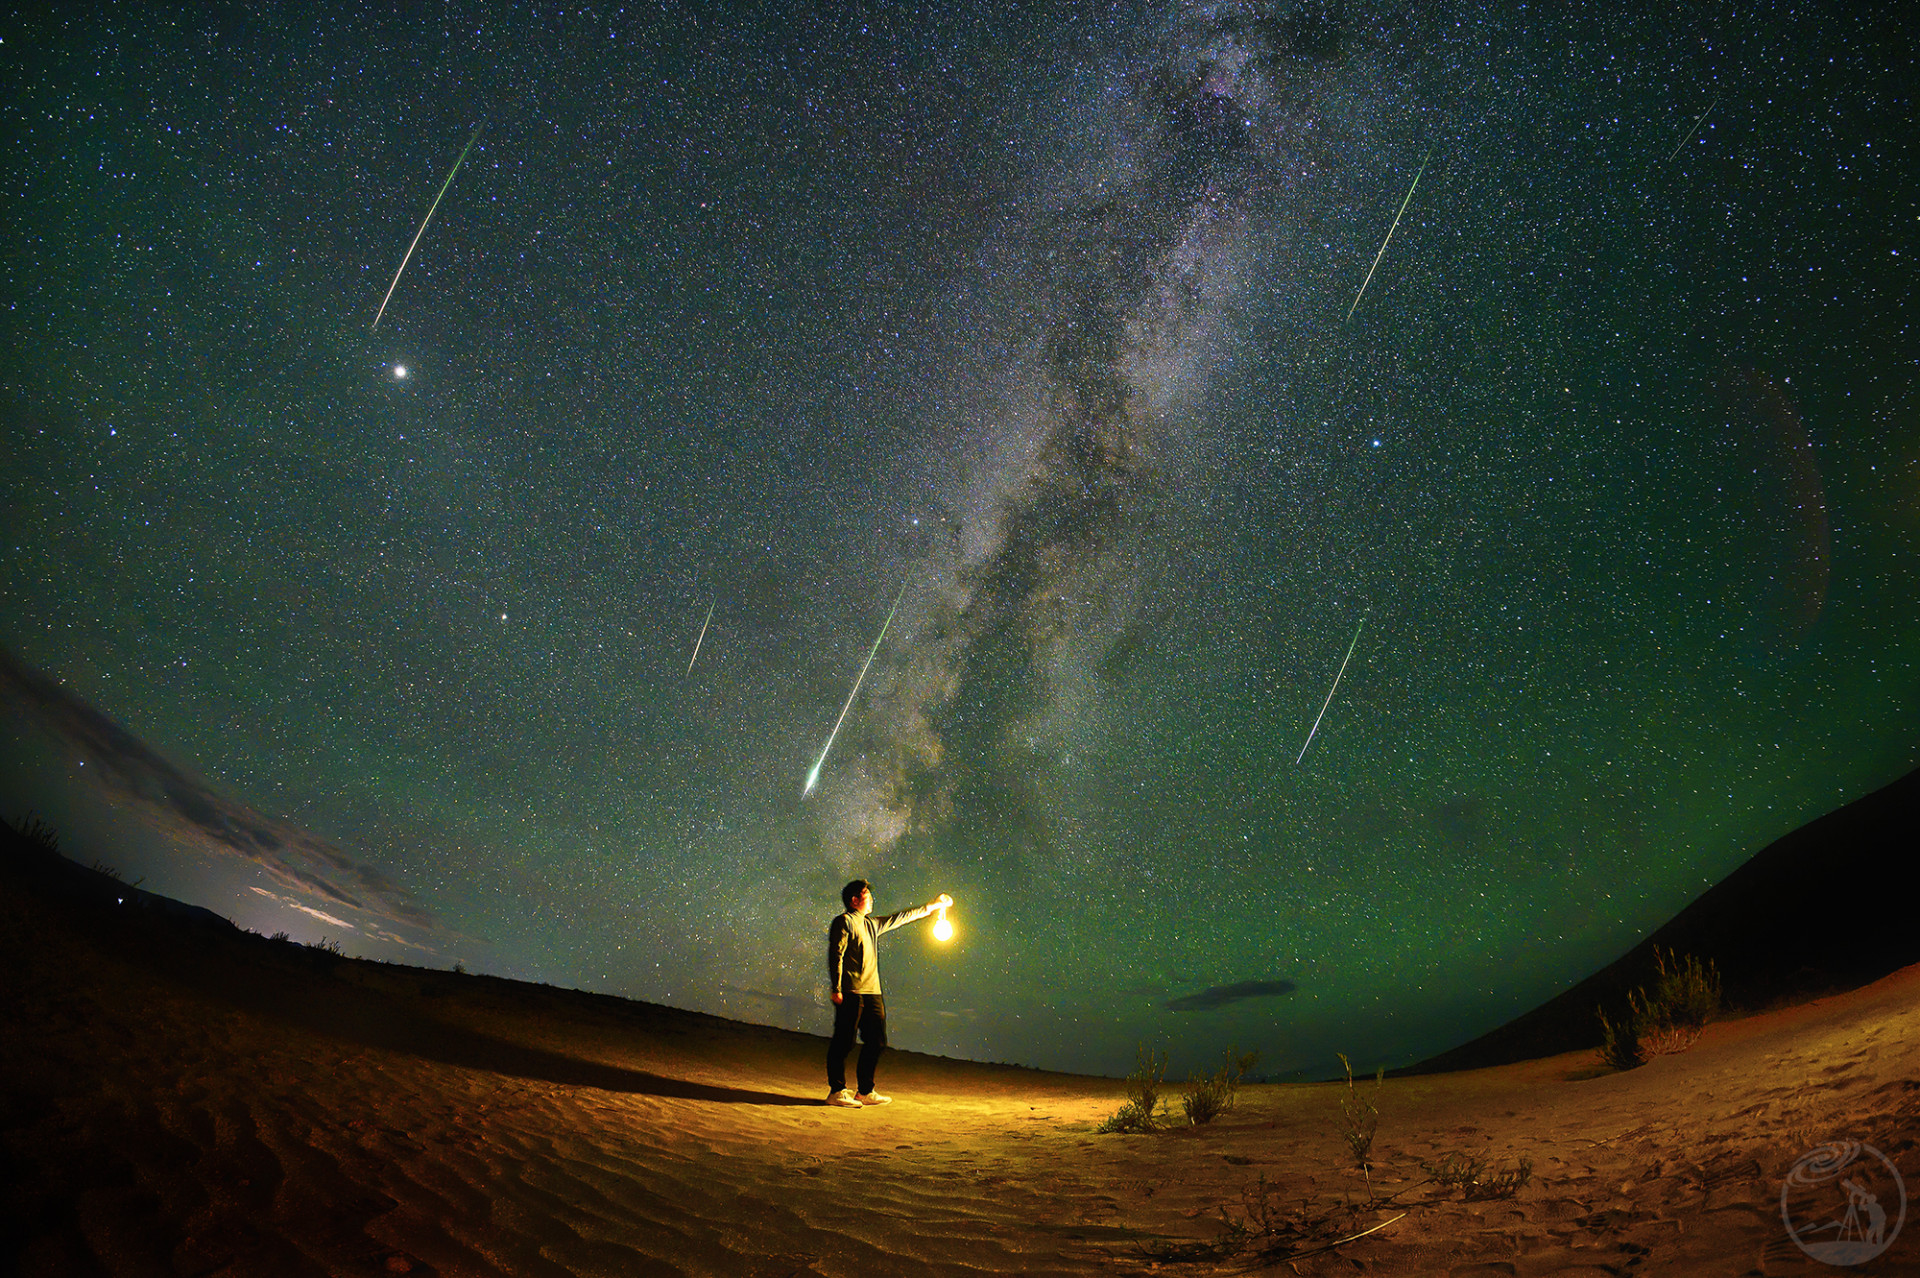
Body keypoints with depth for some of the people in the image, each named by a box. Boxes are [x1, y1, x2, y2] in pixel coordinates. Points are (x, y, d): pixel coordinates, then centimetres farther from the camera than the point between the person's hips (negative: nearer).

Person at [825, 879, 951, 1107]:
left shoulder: (872, 924, 21)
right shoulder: (844, 922, -3)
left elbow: (902, 917, 30)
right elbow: (836, 956, -11)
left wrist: (932, 906, 33)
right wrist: (837, 989, -19)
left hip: (872, 994, 8)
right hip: (851, 994, -8)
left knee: (877, 1042, 8)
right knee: (844, 1042, -6)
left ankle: (865, 1092, 16)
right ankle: (836, 1092, 1)